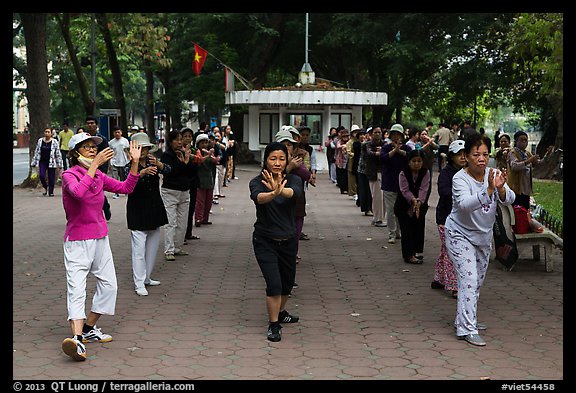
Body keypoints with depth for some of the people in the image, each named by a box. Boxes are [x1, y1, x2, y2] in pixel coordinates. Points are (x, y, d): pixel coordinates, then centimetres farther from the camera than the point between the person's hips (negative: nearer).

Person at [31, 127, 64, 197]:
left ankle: (51, 192, 13)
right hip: (42, 162, 2)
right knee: (42, 176, -12)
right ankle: (45, 188, 14)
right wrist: (34, 163, 10)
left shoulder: (55, 142, -3)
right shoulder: (40, 141, 6)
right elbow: (36, 152, 12)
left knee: (51, 178, 0)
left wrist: (59, 164, -2)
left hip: (51, 162, -2)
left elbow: (58, 154, 0)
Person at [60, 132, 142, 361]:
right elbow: (78, 192, -32)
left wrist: (135, 162, 3)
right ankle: (77, 338, -29)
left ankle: (89, 328, 22)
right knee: (76, 287, -17)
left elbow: (126, 188, 12)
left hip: (100, 237, 8)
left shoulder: (99, 176, 9)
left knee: (109, 284, 9)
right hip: (78, 240, -7)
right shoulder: (69, 175, -11)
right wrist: (95, 164, -34)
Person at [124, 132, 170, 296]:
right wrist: (143, 172, -44)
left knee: (153, 246, 13)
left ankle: (146, 278, 25)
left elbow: (167, 170, -13)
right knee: (139, 249, -8)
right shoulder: (130, 166, -5)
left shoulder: (153, 163, 6)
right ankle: (139, 284, -7)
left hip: (154, 209, 5)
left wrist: (158, 164, -34)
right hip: (137, 211, -5)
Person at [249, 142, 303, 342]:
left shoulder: (293, 180, -6)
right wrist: (273, 193, -58)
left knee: (288, 282, 20)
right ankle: (273, 324, 4)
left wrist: (280, 190, -53)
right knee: (274, 284, -14)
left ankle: (281, 312, 47)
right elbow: (258, 197, -35)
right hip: (265, 241, -4)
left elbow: (294, 192, -30)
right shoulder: (257, 182, -12)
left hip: (288, 241, 4)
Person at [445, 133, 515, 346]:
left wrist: (501, 188, -42)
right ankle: (466, 329, -14)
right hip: (460, 234, -6)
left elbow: (509, 199, -20)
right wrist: (489, 189, -52)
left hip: (484, 236, 7)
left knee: (478, 281, 17)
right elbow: (465, 204, -39)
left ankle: (465, 319, 35)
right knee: (469, 279, -16)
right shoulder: (460, 179, -22)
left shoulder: (493, 174, -8)